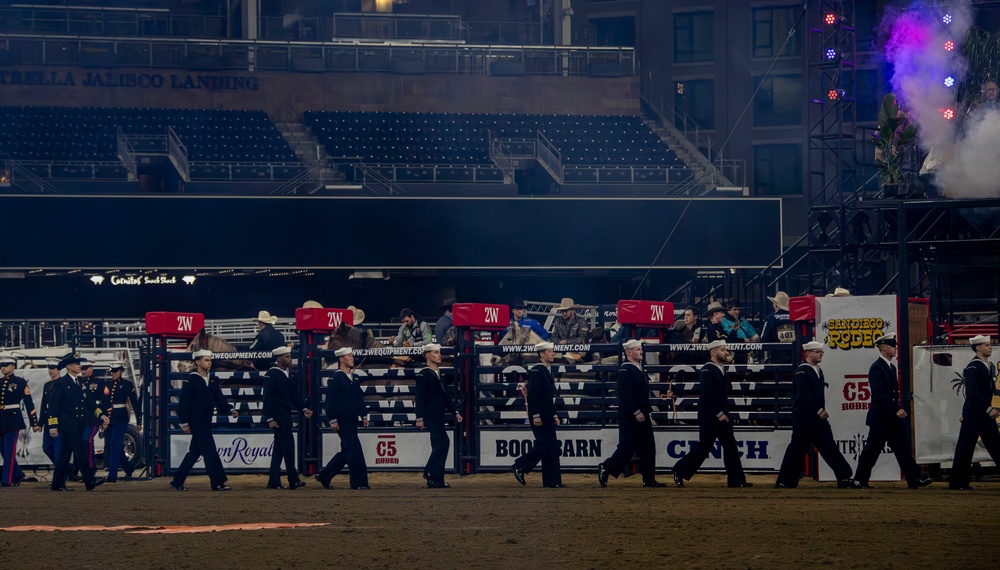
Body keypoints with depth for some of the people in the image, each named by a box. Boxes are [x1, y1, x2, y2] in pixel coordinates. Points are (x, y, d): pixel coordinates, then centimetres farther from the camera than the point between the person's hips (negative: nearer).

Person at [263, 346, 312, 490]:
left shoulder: (286, 374, 15)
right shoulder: (271, 375, -12)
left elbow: (294, 395, 18)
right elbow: (267, 398, -15)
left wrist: (303, 409, 4)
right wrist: (270, 419, -18)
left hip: (285, 417, 9)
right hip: (278, 417, -9)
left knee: (279, 448, 9)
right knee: (288, 445, -8)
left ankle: (274, 482, 12)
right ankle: (293, 481, -5)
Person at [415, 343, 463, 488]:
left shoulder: (439, 374, 18)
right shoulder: (423, 375, -9)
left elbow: (445, 396, 23)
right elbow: (420, 398, -13)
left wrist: (455, 412, 16)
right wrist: (420, 418, -18)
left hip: (439, 416, 9)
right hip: (430, 416, -9)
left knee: (439, 445, 8)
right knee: (442, 442, -15)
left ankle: (436, 480, 11)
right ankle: (430, 474, -9)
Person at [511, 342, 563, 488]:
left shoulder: (548, 371, 17)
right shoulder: (536, 371, -12)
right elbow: (532, 395, -18)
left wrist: (554, 415, 20)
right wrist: (535, 415, -22)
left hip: (547, 417, 10)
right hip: (539, 416, -10)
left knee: (551, 448, 6)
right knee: (544, 446, -12)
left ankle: (552, 481, 6)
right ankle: (519, 466, 0)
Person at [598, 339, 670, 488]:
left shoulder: (639, 369, 18)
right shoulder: (625, 370, -12)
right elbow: (626, 394, -20)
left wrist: (648, 412, 18)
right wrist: (637, 412, -23)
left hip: (642, 416, 9)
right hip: (629, 416, -9)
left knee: (648, 447, 6)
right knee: (628, 446, -10)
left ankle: (649, 479, 8)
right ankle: (605, 468, 3)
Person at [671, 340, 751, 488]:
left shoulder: (721, 370, 15)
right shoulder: (707, 371, -13)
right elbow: (708, 395, -21)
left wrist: (725, 413, 9)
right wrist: (719, 414, -21)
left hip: (721, 415, 9)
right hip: (709, 415, -9)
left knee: (731, 446, 4)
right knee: (703, 446, -6)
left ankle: (736, 480, 6)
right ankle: (679, 472, 7)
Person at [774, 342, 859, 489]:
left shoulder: (818, 371, 15)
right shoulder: (801, 371, -11)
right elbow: (804, 396, -19)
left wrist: (822, 411, 8)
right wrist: (819, 411, -20)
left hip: (818, 416, 8)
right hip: (804, 417, -8)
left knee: (829, 446, 1)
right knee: (797, 448, -2)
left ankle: (844, 478, -4)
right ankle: (784, 481, 7)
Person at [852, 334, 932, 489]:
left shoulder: (891, 367, 15)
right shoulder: (877, 368, -14)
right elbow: (879, 394, -23)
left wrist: (898, 410, 13)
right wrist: (896, 410, -26)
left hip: (893, 418, 9)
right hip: (880, 418, -9)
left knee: (902, 448, 2)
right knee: (872, 449, 0)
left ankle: (914, 479, -2)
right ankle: (860, 480, 10)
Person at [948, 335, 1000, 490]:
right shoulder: (973, 367, -14)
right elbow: (973, 393, -21)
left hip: (986, 413, 8)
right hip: (973, 414, -8)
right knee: (965, 448, -3)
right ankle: (958, 483, 2)